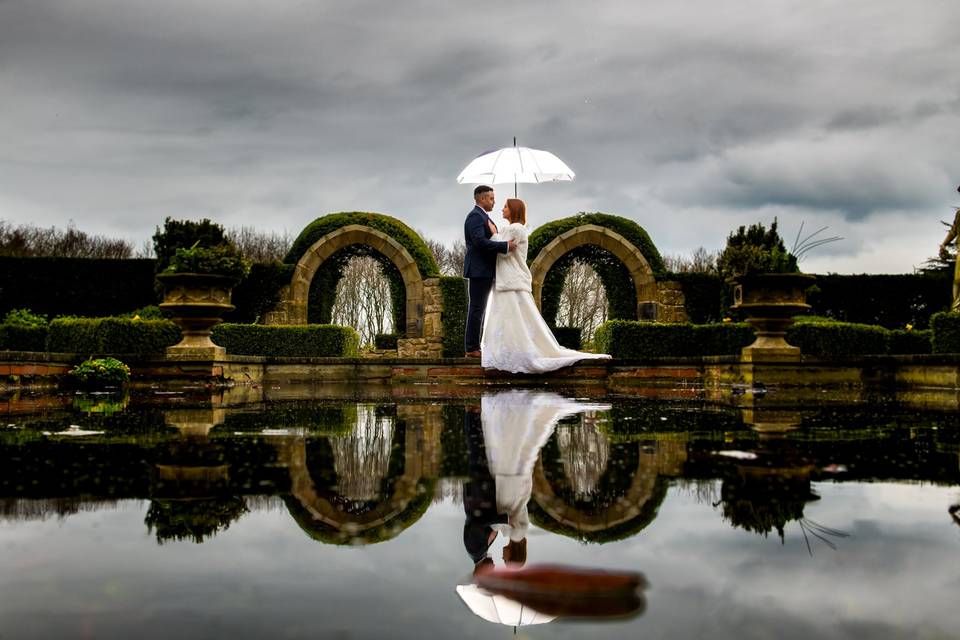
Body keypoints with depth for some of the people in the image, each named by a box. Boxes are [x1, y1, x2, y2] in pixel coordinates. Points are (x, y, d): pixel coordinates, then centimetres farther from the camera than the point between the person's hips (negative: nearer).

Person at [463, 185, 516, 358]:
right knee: (476, 309, -9)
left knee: (478, 309, 10)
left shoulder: (483, 217, 20)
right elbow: (480, 242, -24)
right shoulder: (475, 216, -12)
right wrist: (505, 246, -23)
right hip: (479, 270, -10)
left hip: (485, 271, 10)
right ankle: (471, 349, -7)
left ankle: (473, 347, 13)